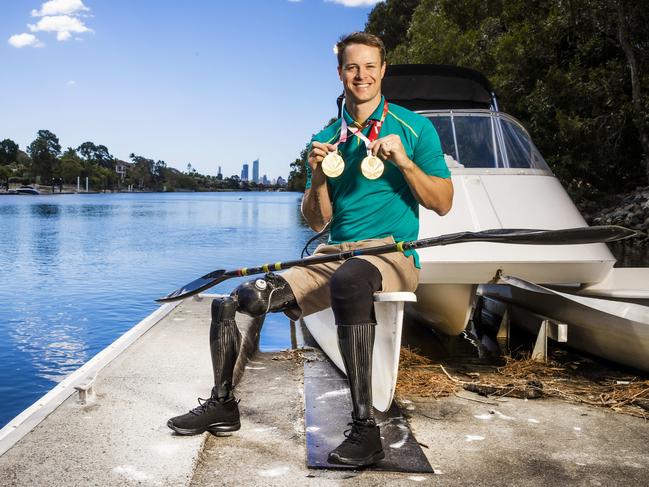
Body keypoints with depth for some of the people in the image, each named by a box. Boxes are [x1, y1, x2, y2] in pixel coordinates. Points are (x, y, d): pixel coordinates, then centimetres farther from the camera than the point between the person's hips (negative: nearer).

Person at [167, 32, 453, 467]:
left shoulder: (414, 127, 4)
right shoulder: (327, 139, 15)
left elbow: (443, 204, 0)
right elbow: (317, 223, 12)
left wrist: (403, 160, -14)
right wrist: (319, 176, -6)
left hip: (392, 256, -4)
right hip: (333, 255, 5)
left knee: (348, 280, -42)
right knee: (233, 303, -8)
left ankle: (365, 428, -34)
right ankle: (223, 405, 14)